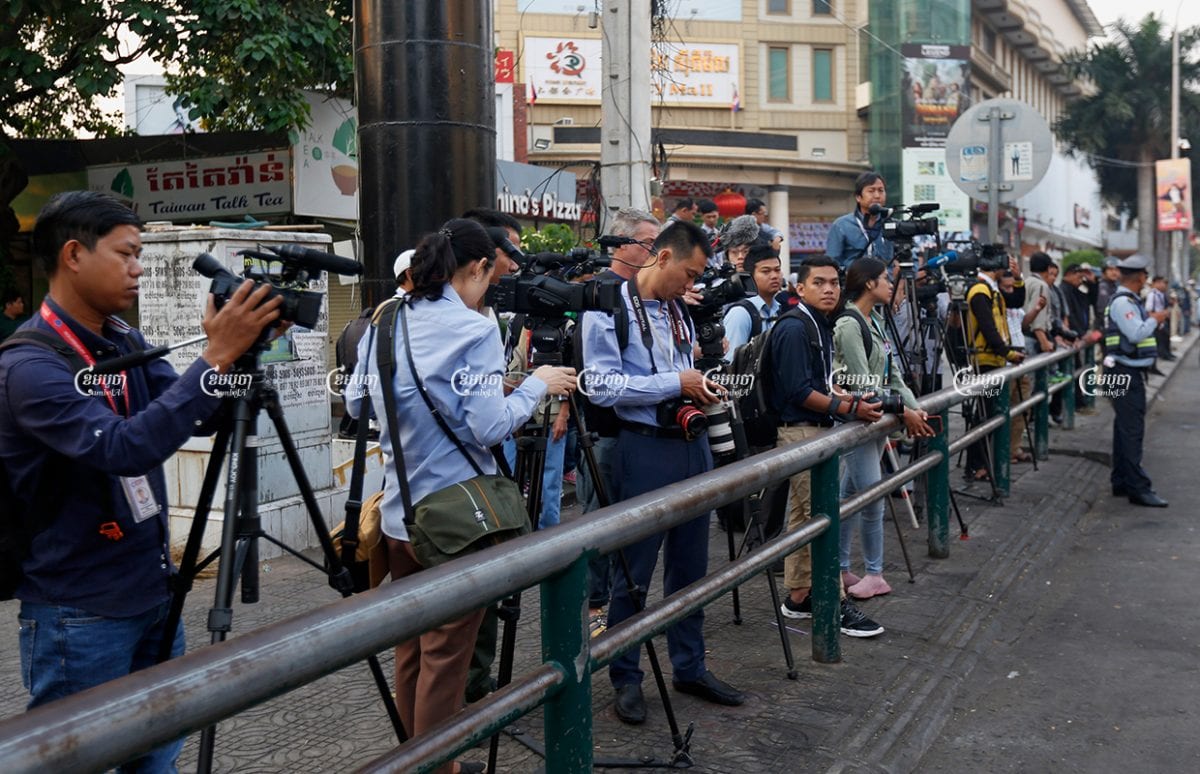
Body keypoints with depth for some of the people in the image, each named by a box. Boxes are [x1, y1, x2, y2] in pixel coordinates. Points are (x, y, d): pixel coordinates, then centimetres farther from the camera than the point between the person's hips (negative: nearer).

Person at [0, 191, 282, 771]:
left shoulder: (123, 341, 6)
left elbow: (195, 415, 6)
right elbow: (123, 447, -32)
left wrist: (241, 349, -10)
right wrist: (216, 358, -33)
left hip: (154, 595, 7)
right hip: (79, 615, -7)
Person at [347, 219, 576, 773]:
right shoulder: (475, 330, -15)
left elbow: (356, 404, 16)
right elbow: (489, 427, -18)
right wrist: (537, 384, -5)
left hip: (399, 511, 7)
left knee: (410, 646, 18)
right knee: (446, 654, 3)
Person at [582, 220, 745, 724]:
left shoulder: (680, 312, 14)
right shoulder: (608, 308, -10)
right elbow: (603, 386, -19)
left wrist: (701, 390, 7)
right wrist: (675, 384, -18)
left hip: (692, 443, 8)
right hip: (645, 449, -7)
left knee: (690, 565, 15)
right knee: (634, 572, 2)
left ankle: (690, 668, 28)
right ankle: (625, 678, 15)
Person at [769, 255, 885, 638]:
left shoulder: (821, 326, 14)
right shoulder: (794, 328, -16)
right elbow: (799, 393, -21)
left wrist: (853, 399, 8)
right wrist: (850, 410, -18)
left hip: (815, 431, 10)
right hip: (801, 431, -10)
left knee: (803, 516, 13)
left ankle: (797, 598, 21)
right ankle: (837, 604, -2)